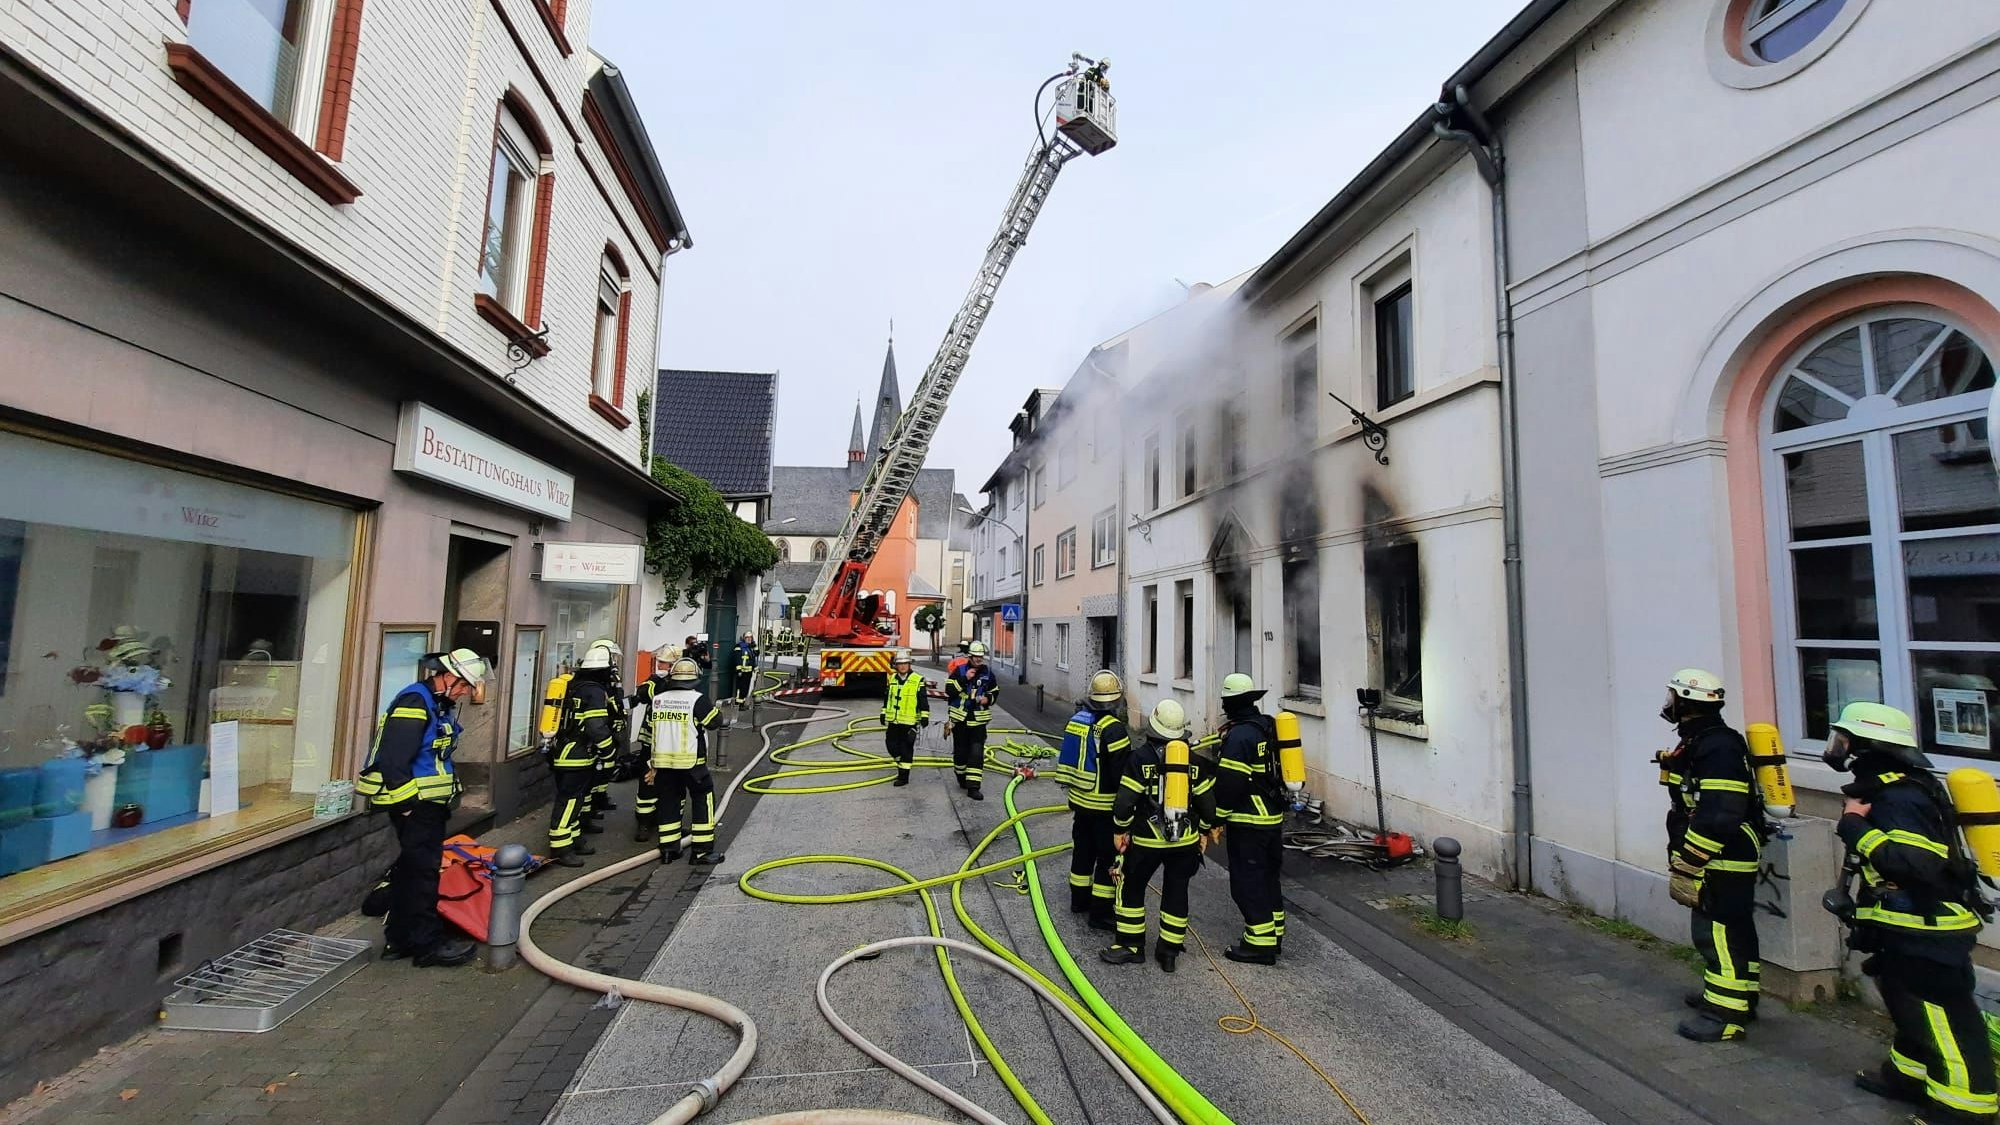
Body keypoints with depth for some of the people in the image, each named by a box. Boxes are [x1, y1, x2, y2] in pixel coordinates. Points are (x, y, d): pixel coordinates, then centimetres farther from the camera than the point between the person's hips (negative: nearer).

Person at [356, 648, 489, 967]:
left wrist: (447, 797, 21)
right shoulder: (415, 702, -19)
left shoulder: (441, 705, 14)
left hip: (429, 803, 10)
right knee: (422, 871, -2)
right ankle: (426, 944, 7)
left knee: (411, 869, 17)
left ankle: (400, 939, 28)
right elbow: (394, 758, -24)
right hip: (414, 805, -10)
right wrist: (407, 803, -20)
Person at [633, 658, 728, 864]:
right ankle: (702, 851, 3)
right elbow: (715, 721, -6)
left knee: (668, 800, 14)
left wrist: (653, 763, 19)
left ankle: (668, 849, 18)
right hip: (691, 761, -5)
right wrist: (714, 708, 15)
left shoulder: (657, 698, 6)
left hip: (662, 760, 5)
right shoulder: (698, 699, -12)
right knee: (703, 799, 4)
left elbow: (652, 729, 11)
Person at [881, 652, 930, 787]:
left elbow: (923, 700, -6)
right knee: (891, 745, 11)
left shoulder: (918, 680, -7)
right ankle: (901, 763, 37)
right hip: (893, 720, 5)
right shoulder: (891, 679, 9)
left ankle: (904, 776, 8)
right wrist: (883, 713, 19)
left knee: (906, 749, -1)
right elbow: (886, 697, 18)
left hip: (909, 721, -5)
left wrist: (924, 716, -9)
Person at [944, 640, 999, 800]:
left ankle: (973, 787, -6)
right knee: (960, 751, 11)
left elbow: (995, 691, 15)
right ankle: (961, 777, 36)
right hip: (960, 718, -1)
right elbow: (949, 691, -13)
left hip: (979, 720, 1)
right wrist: (965, 678, -21)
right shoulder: (959, 671, -5)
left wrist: (988, 698, -6)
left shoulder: (988, 673, 3)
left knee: (977, 752, -8)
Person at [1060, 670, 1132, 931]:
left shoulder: (1077, 719, 2)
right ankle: (1100, 913, 11)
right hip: (1105, 805, -7)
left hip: (1079, 799, 8)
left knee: (1083, 850, 21)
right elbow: (1122, 770, -22)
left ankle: (1079, 900, 34)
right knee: (1109, 858, 4)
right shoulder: (1113, 727, -22)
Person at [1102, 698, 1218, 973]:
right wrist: (1205, 830, 17)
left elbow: (1126, 799, -14)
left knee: (1131, 888, 13)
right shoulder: (1193, 760, -2)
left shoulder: (1140, 757, -13)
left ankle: (1131, 945, 19)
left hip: (1146, 839, -3)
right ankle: (1170, 950, 21)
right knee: (1176, 892, 14)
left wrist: (1120, 830, -1)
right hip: (1185, 840, 4)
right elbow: (1206, 800, 3)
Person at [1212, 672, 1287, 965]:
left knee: (1248, 881, 0)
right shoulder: (1267, 726, 8)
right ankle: (1273, 934, 30)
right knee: (1268, 876, 19)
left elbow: (1229, 782, -22)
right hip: (1274, 816, 10)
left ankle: (1260, 944, 6)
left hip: (1248, 821, -10)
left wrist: (1217, 818, -12)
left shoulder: (1239, 735, -21)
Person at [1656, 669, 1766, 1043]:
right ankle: (1731, 994, 35)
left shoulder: (1718, 747, -22)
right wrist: (1682, 861, 23)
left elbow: (1717, 818, -27)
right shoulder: (1698, 743, 11)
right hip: (1718, 861, 10)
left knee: (1722, 934, -3)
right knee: (1712, 930, 21)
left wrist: (1685, 867, -24)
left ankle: (1726, 1015, 6)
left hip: (1725, 862, -10)